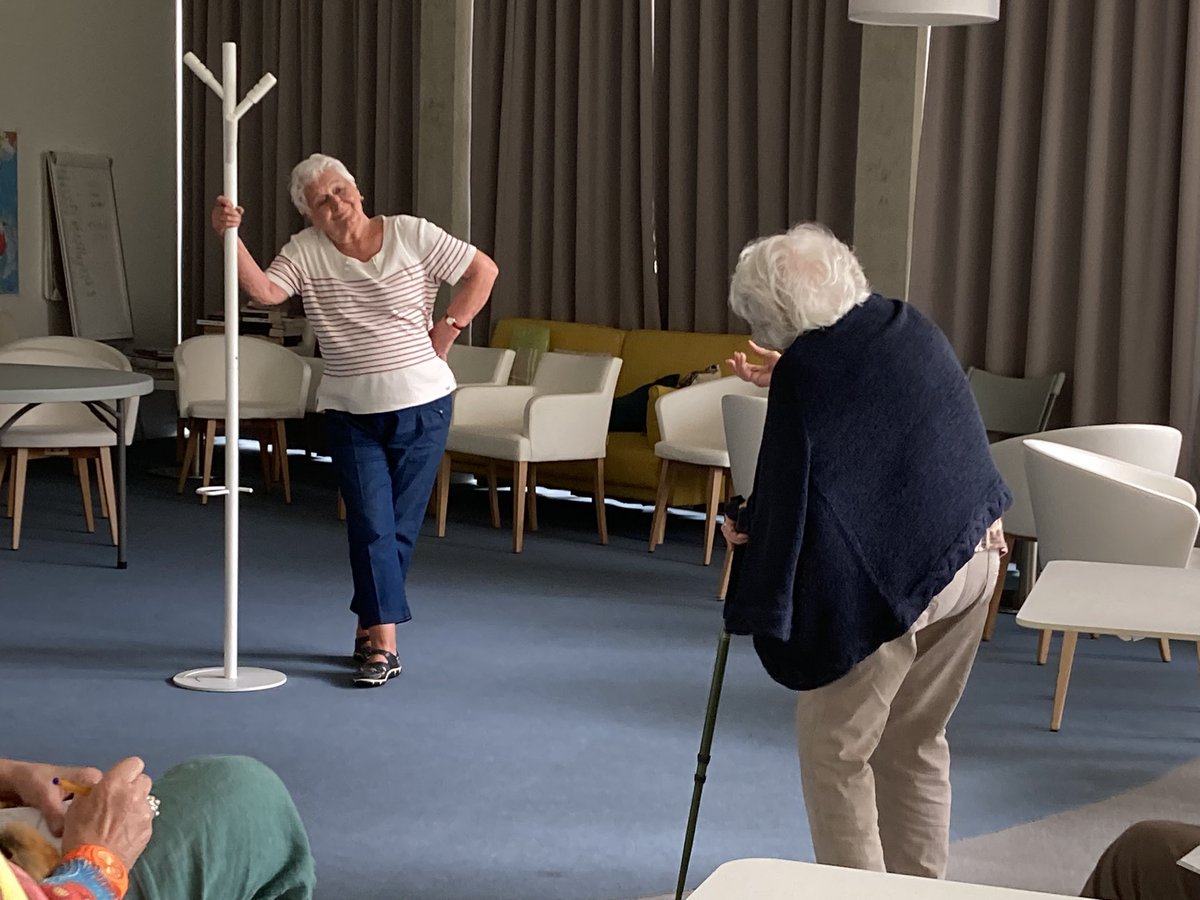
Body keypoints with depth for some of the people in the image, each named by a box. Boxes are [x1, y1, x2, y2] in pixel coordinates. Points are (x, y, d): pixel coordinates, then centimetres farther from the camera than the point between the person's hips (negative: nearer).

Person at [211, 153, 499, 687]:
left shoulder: (412, 235, -4)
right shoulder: (306, 251, -2)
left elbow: (483, 270, 2)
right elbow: (263, 290, -19)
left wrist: (448, 328, -3)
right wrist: (231, 237, -32)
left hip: (421, 404, 0)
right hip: (351, 412, 0)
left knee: (400, 526, 7)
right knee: (371, 526, -7)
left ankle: (369, 629, 22)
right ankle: (383, 645, -4)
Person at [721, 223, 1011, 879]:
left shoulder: (805, 372, -17)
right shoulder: (911, 327, 5)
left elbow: (786, 499, -12)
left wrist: (745, 529, 7)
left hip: (886, 579, -8)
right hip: (974, 555, 8)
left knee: (835, 751, 7)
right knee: (916, 741, 21)